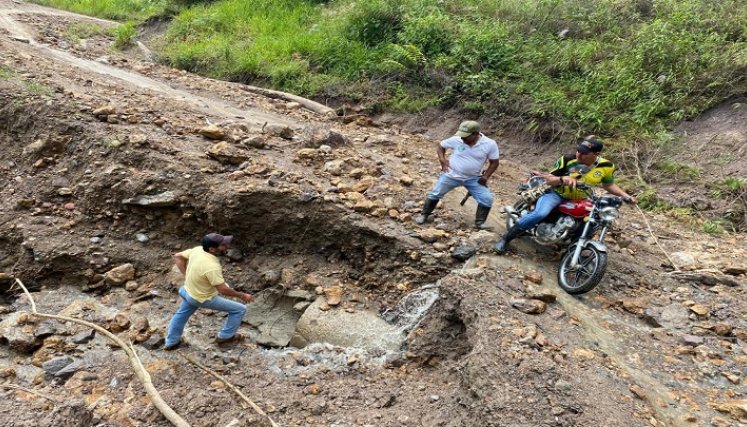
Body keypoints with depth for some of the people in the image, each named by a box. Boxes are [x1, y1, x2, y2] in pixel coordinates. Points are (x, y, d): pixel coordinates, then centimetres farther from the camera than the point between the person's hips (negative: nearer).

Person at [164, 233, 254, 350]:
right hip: (203, 299, -8)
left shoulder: (197, 249, -15)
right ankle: (225, 336, 22)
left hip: (189, 291, 8)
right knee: (240, 309, 4)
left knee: (181, 314, 33)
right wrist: (242, 295, -18)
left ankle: (171, 342, 53)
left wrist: (187, 275, 2)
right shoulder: (212, 267, -37)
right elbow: (223, 290, -31)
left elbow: (178, 257, 0)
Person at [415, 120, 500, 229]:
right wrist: (442, 160, -13)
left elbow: (494, 162, -2)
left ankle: (479, 223, 6)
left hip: (473, 179, 1)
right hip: (451, 175, 0)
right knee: (435, 194, 3)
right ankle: (424, 215, 24)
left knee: (487, 199, -9)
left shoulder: (490, 144, -15)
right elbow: (441, 146, 2)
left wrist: (485, 176, -12)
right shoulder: (456, 140, -15)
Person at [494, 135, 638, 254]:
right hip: (556, 194, -5)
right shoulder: (567, 160, -16)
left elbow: (609, 185, 12)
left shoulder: (606, 167, -8)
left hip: (580, 200, 5)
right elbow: (549, 180, -12)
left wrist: (626, 196, 2)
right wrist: (563, 179, -32)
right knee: (540, 214, -31)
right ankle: (506, 238, -20)